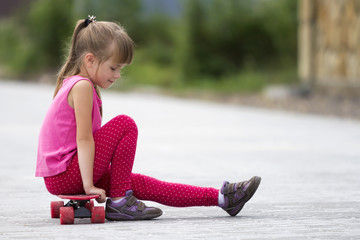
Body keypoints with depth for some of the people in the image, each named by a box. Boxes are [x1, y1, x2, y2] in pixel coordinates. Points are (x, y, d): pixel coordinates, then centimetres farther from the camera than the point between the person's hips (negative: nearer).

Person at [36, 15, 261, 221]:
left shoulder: (73, 85, 18)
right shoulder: (82, 86, -15)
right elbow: (84, 139, -20)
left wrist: (91, 182, 20)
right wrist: (89, 185, -22)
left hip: (60, 177, 10)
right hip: (65, 175, -10)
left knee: (143, 184, 6)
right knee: (125, 124, -15)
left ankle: (220, 197, 6)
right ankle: (119, 201, -11)